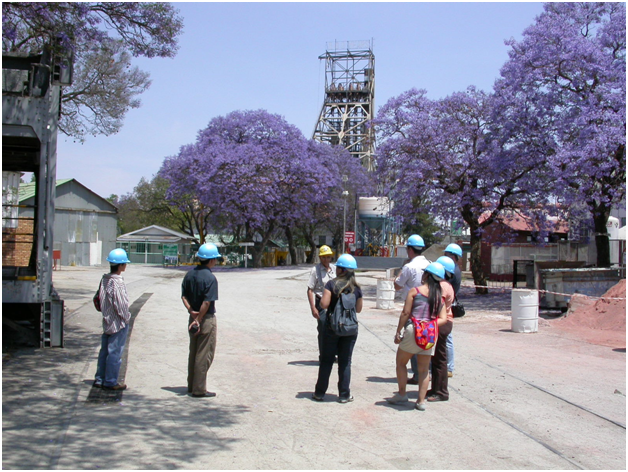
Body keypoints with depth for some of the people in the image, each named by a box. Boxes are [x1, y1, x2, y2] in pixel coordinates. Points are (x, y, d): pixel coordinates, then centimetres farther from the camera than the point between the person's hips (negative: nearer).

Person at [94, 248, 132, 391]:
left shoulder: (104, 279, 4)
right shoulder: (117, 283, -22)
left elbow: (99, 298, 12)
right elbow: (121, 305, -21)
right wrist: (126, 317, -6)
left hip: (107, 321, 9)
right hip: (119, 323, -9)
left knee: (104, 351, 16)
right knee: (115, 353, 1)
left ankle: (99, 379, 24)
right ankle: (110, 382, 8)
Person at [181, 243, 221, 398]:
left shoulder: (190, 274, 6)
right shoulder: (210, 278, -17)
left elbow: (183, 296, 3)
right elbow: (207, 302, -22)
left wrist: (191, 311, -7)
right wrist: (199, 319, -17)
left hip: (193, 318, 8)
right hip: (207, 319, -8)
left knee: (193, 353, 17)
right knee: (204, 355, 1)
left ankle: (191, 386, 26)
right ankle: (199, 389, 5)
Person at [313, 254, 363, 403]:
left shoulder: (332, 284, -10)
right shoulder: (357, 287, 0)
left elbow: (324, 304, -17)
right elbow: (359, 309, 6)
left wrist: (322, 298, 3)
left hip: (332, 327, -2)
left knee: (326, 361, 9)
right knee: (345, 362, 9)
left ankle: (320, 392, 16)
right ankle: (344, 395, 11)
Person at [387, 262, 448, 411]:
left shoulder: (415, 291, -5)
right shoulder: (440, 296, 6)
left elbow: (405, 313, -7)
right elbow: (443, 319, 0)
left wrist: (398, 332, -3)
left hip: (413, 331, -4)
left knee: (401, 362, 15)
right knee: (424, 369, 12)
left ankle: (402, 394, 17)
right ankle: (421, 401, 12)